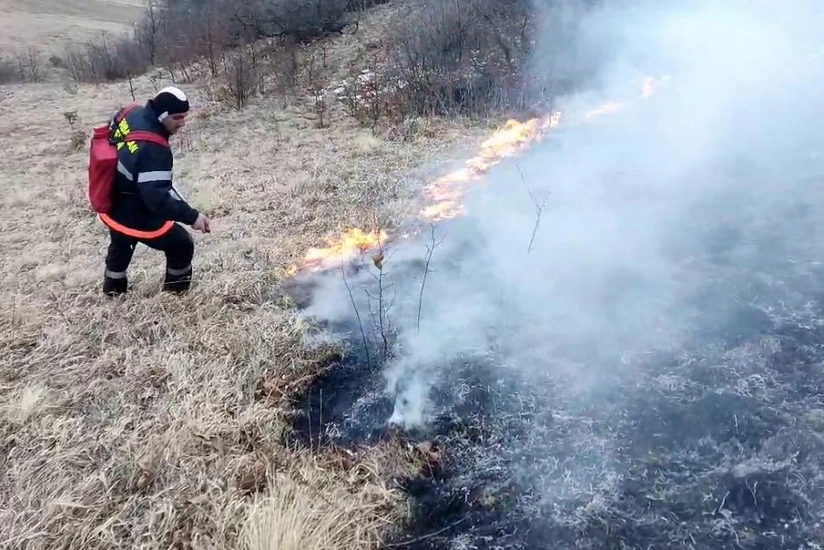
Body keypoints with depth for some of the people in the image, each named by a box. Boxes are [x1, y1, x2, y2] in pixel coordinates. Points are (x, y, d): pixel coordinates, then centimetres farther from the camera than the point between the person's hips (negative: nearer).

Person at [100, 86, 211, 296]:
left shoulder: (132, 114, -9)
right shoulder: (153, 150, -36)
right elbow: (156, 198, -39)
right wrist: (191, 216, -37)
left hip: (112, 206, 9)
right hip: (136, 217, -9)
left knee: (121, 243, 35)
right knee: (182, 245, 10)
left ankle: (113, 286, 59)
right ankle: (176, 292, 27)